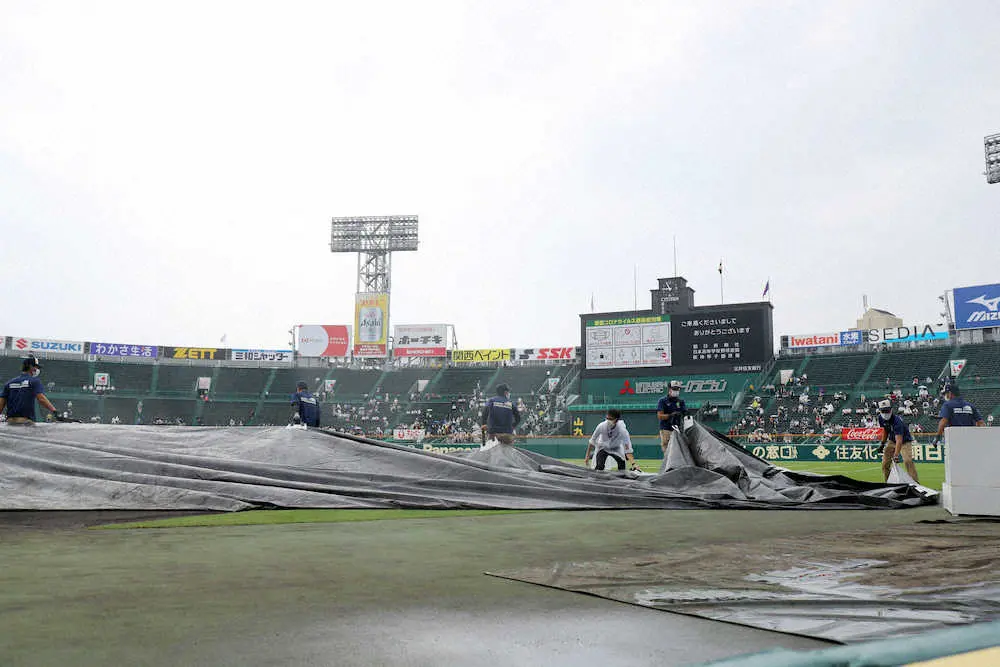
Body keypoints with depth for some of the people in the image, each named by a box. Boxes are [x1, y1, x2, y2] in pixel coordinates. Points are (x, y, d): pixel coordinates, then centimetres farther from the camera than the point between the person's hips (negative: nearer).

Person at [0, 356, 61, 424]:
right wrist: (54, 411, -23)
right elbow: (41, 398, -16)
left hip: (10, 421, 5)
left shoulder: (9, 383, 15)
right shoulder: (34, 381, -1)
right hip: (26, 421, -5)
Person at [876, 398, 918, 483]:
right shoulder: (881, 418, -11)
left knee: (908, 461, -25)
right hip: (892, 441, 7)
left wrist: (896, 455, -48)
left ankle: (915, 482, -22)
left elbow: (899, 440, -39)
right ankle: (887, 482, 15)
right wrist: (882, 443, 8)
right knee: (885, 463, 1)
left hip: (905, 441, -7)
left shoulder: (896, 420, -33)